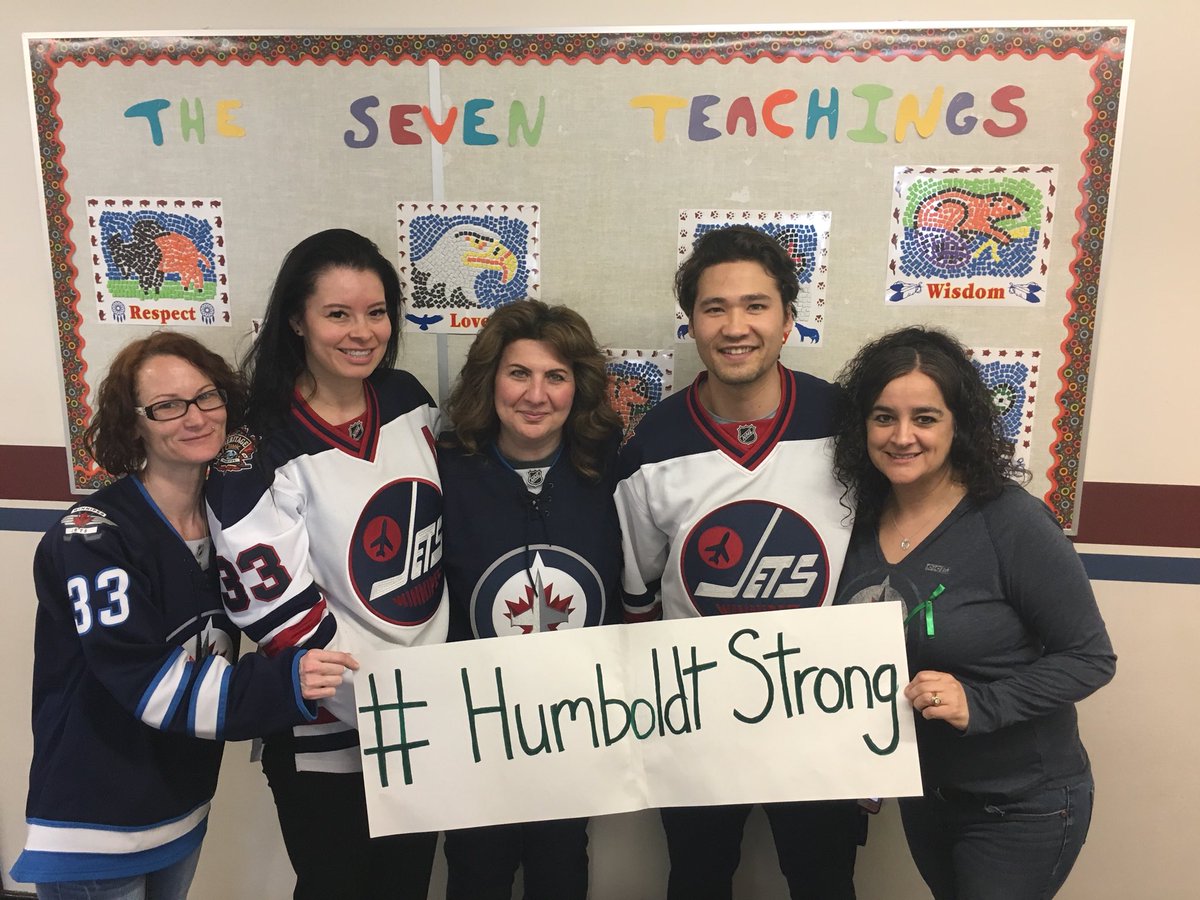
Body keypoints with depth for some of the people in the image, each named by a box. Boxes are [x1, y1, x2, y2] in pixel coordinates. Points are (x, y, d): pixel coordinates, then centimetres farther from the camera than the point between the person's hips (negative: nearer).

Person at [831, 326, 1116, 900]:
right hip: (922, 790, 6)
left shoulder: (1011, 522, -22)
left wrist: (977, 702, -29)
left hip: (1021, 805, -5)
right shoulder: (864, 521, -5)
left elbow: (1090, 658, -17)